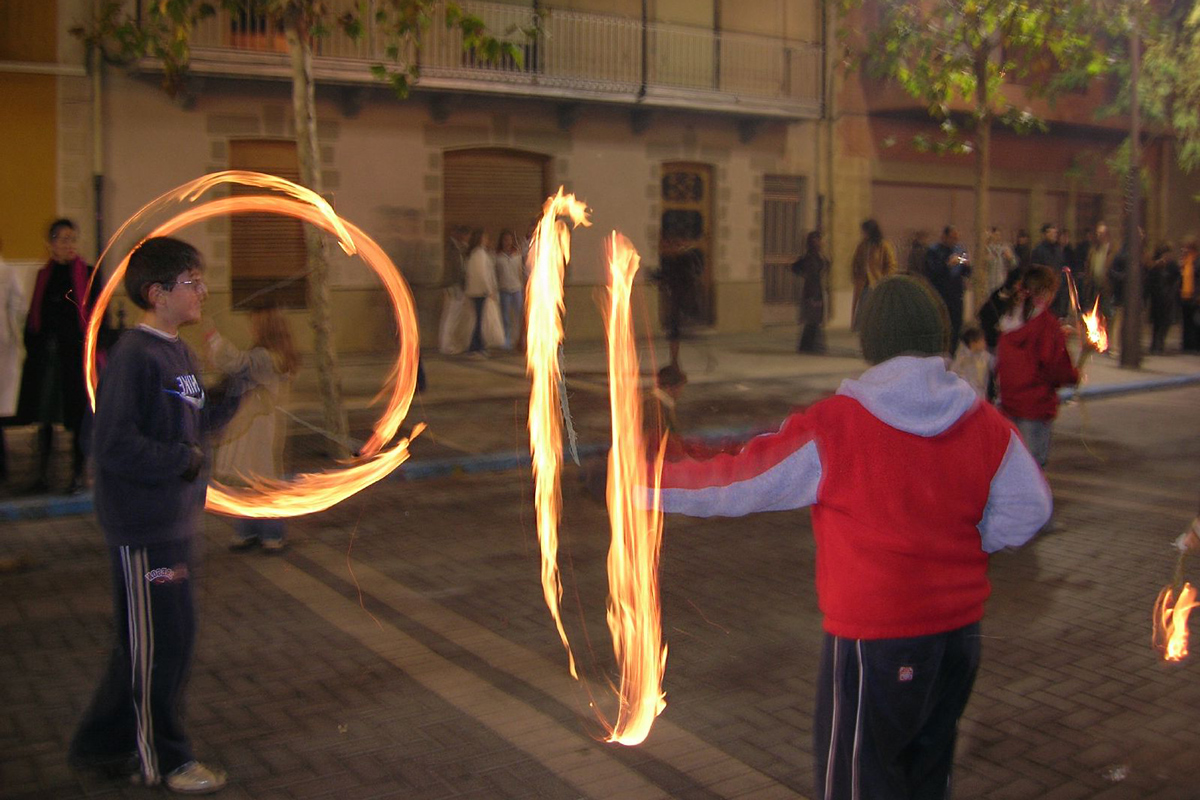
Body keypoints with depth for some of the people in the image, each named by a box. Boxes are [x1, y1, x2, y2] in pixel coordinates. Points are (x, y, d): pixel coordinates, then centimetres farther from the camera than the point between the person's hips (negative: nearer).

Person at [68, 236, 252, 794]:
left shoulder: (179, 353, 10)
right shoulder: (134, 357, -18)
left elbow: (199, 422, 15)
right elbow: (114, 446, -23)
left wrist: (236, 385, 3)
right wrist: (183, 460, -18)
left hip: (177, 520, 9)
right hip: (145, 527, -9)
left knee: (149, 641, 18)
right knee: (161, 642, 3)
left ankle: (102, 745, 34)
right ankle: (163, 759, 20)